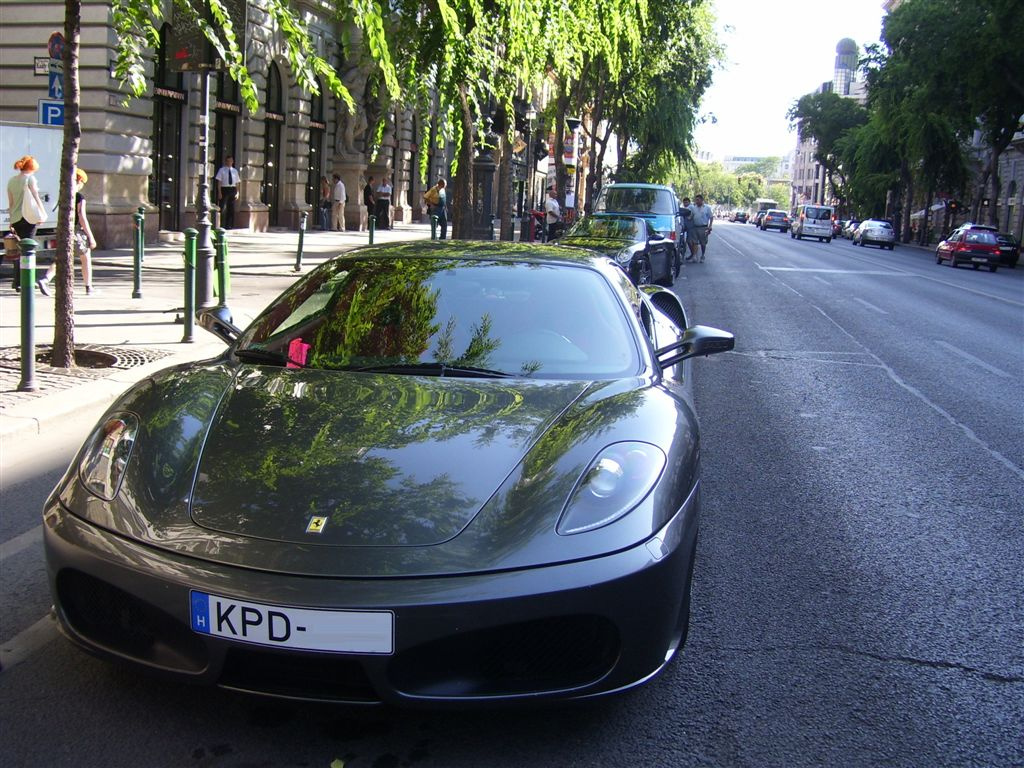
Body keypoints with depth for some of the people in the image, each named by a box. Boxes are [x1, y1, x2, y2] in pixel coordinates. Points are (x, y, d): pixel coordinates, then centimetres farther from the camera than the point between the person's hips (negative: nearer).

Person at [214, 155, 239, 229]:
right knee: (223, 208, -6)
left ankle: (230, 225, 12)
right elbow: (219, 182, -2)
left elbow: (237, 183, 13)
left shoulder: (235, 171, 13)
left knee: (231, 209, 6)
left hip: (232, 190, 4)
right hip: (224, 189, -4)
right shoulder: (222, 170, 2)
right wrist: (219, 192, -10)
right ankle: (222, 225, -2)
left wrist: (237, 192, 4)